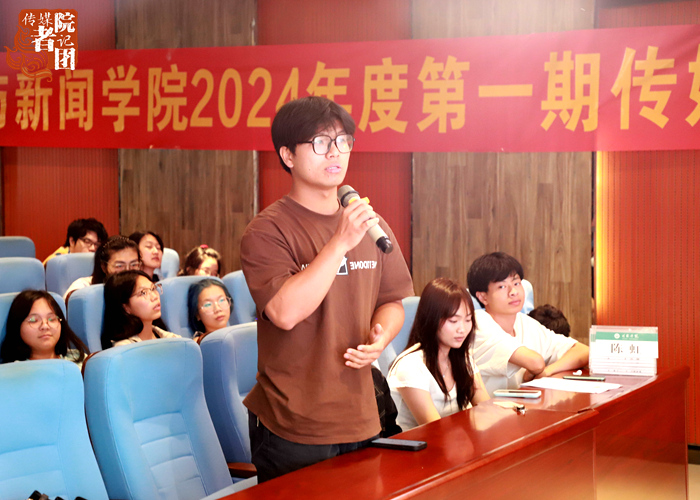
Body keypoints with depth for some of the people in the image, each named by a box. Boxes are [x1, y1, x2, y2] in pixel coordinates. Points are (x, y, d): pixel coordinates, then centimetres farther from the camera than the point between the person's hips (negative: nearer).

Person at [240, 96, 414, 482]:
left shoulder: (371, 225, 7)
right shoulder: (267, 232, -11)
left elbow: (392, 301, 17)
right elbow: (285, 312, -25)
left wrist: (380, 338, -5)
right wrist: (341, 242, -25)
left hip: (360, 421, 6)